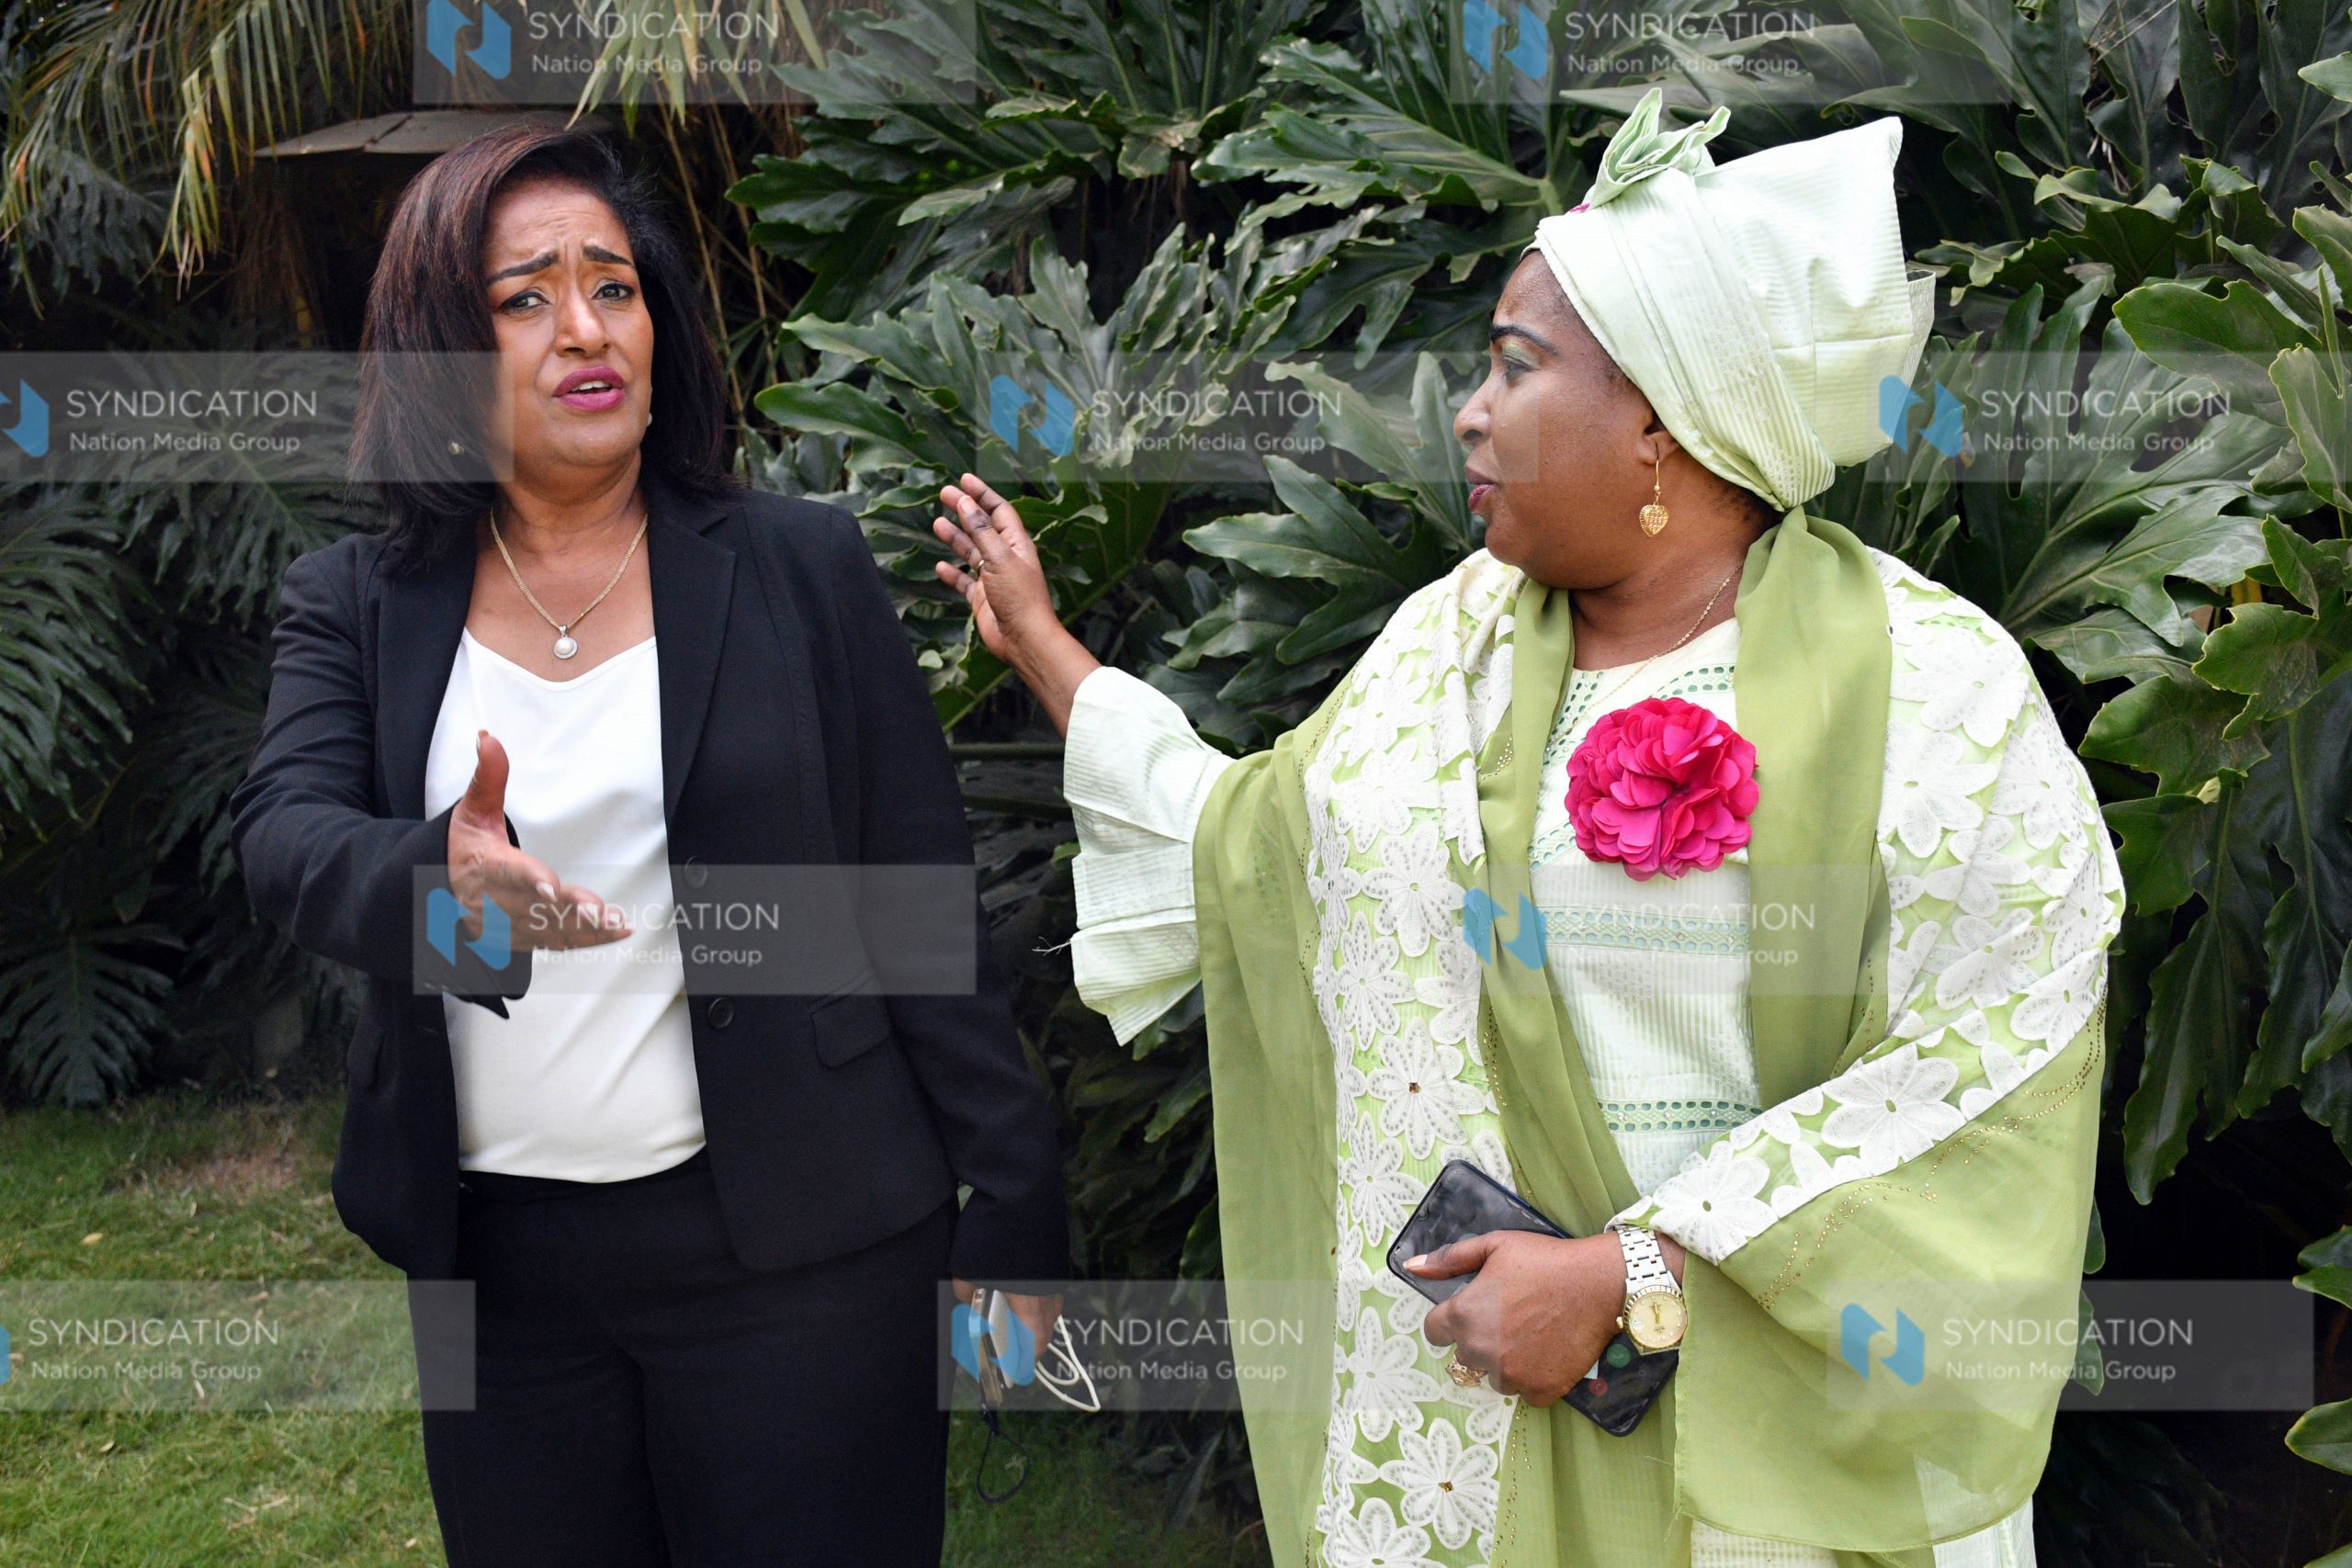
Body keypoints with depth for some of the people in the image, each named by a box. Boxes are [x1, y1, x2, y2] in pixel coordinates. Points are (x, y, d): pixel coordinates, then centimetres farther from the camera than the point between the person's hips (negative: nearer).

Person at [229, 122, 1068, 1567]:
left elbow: (929, 908, -1)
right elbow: (286, 839, -10)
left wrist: (1009, 1226, -4)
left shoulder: (803, 568, 0)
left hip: (793, 1246, -2)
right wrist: (440, 884, -34)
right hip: (487, 1257, 2)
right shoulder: (360, 604, 5)